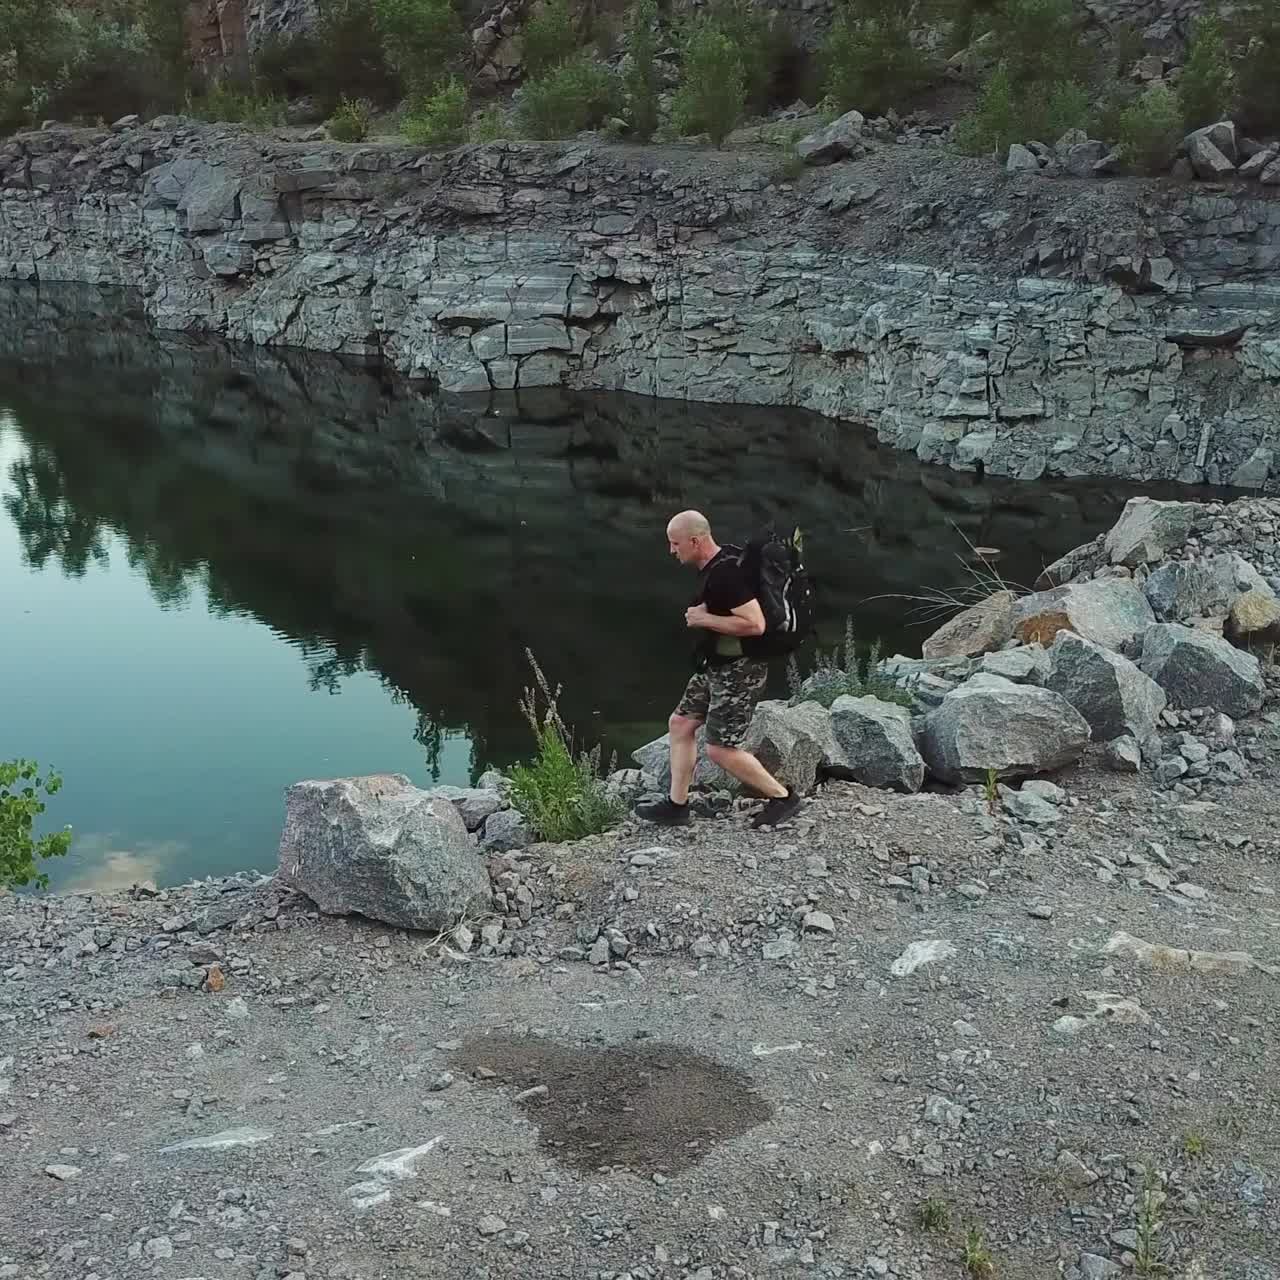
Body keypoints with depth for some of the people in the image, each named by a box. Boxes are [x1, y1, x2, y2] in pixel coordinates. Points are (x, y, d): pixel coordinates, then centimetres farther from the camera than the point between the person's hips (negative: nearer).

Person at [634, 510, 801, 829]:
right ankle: (676, 805, 21)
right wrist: (701, 615, 6)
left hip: (738, 671, -11)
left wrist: (705, 619, -21)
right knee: (680, 723, 13)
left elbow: (755, 624, -30)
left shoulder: (726, 574, -24)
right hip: (716, 667, 11)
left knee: (720, 749, -6)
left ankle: (782, 797, 9)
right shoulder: (712, 567, 8)